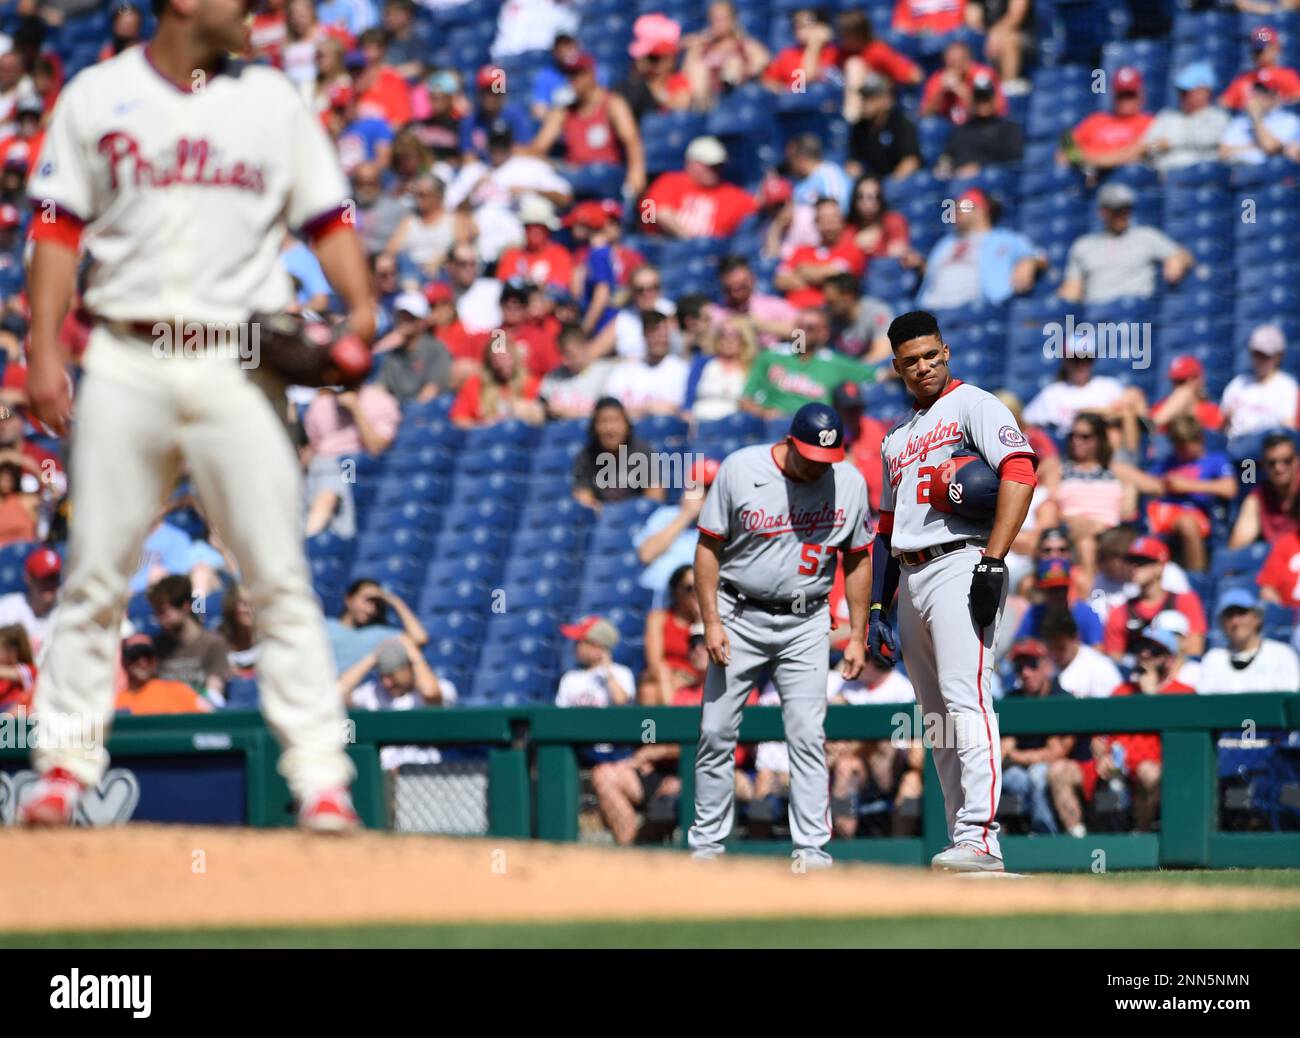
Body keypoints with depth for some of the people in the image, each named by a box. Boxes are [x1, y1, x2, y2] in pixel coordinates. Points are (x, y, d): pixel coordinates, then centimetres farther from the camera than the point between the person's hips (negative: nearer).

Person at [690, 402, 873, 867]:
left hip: (805, 624, 1)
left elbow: (857, 559, 6)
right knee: (716, 732, -1)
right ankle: (706, 843, 8)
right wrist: (711, 621, -10)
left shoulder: (849, 483, -5)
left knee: (808, 735, -6)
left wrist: (857, 635, 4)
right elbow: (709, 546, -4)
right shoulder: (740, 470, -11)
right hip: (739, 616, -1)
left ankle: (811, 848, -4)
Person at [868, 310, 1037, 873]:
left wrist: (993, 561, -23)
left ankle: (979, 837, -27)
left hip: (960, 565, -8)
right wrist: (878, 608, 17)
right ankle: (964, 846, 6)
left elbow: (1019, 471, -15)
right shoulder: (897, 436, 25)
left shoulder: (972, 405, 1)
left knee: (966, 700, -19)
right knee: (938, 719, 5)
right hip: (911, 581, 8)